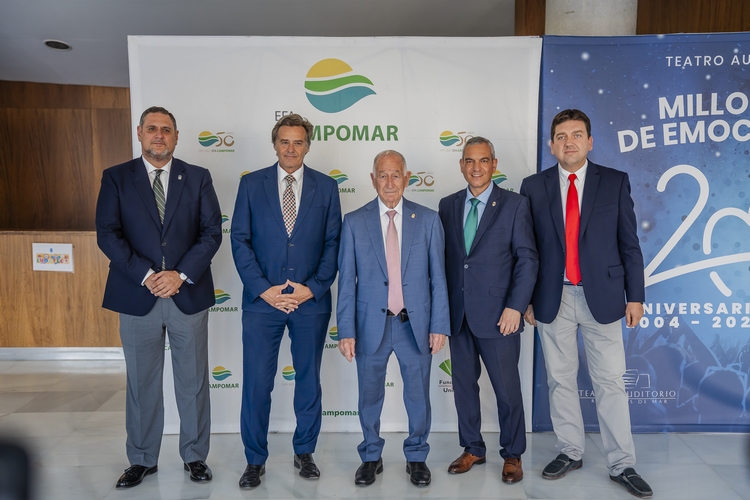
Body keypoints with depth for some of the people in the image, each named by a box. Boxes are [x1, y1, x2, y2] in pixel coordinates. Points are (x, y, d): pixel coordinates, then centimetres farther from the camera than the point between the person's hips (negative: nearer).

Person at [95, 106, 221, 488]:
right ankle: (142, 459, 29)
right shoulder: (116, 178, 5)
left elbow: (211, 232, -1)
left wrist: (181, 274, -13)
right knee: (141, 382, 11)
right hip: (137, 296, 0)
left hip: (188, 294, 0)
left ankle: (195, 456, 26)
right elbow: (108, 234, -3)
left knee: (193, 381, 9)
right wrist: (145, 275, -14)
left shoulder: (198, 178, 5)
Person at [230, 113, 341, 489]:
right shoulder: (251, 184, 3)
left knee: (309, 380, 12)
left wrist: (313, 288, -9)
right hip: (262, 301, 0)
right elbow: (239, 240, -1)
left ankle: (304, 453, 31)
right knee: (256, 384, 4)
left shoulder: (326, 187, 4)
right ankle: (255, 461, 23)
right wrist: (263, 289, -10)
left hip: (311, 301, 1)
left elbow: (333, 243, 2)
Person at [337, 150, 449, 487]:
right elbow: (347, 282, -2)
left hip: (415, 324, 0)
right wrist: (346, 331, -6)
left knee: (418, 396, 13)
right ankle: (371, 457, 36)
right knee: (369, 396, 14)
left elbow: (438, 278, 0)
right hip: (371, 325, 0)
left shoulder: (428, 220, 0)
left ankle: (417, 457, 35)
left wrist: (439, 326, -4)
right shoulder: (354, 222, -1)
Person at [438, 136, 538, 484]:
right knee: (463, 384, 14)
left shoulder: (515, 205, -2)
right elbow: (443, 257, 8)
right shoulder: (448, 205, 8)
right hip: (457, 313, 4)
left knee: (507, 389, 7)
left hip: (497, 314, -4)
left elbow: (527, 258, -6)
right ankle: (473, 449, 32)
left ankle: (512, 455, 27)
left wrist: (515, 306, -13)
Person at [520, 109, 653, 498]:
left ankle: (622, 465, 19)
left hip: (602, 297, -1)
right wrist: (526, 299, 2)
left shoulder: (616, 182, 3)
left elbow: (629, 244, 3)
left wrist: (635, 296, 0)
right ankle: (570, 452, 27)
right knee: (560, 380, 11)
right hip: (552, 300, 1)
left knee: (610, 383, 5)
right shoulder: (534, 186, 3)